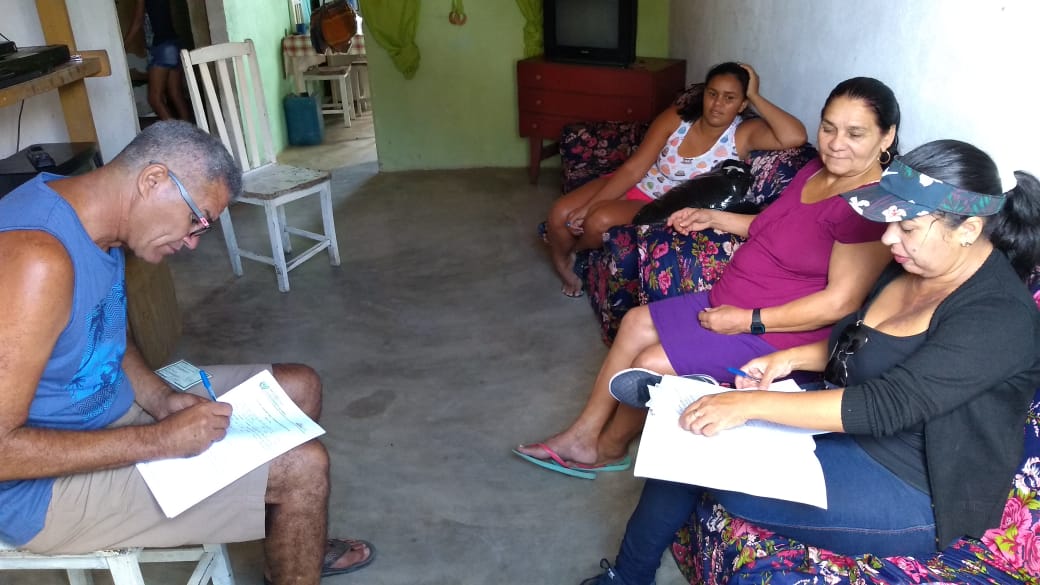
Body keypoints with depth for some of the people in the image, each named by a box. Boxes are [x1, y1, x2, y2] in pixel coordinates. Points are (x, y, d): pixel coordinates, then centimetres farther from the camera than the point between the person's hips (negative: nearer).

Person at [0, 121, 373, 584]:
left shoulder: (91, 221, 0)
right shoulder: (37, 258, -31)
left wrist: (161, 400, -4)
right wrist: (162, 439, -26)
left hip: (108, 407, 10)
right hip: (44, 486, -9)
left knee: (300, 387, 10)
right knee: (304, 465, -17)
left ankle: (297, 546, 31)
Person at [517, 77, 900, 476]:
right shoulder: (817, 171, 6)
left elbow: (841, 301, -25)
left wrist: (748, 321, -23)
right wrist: (712, 218, 15)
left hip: (775, 330, -10)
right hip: (729, 304, 10)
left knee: (652, 364, -14)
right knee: (636, 323, 7)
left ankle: (608, 449, 16)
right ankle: (582, 436, 15)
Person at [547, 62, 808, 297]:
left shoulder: (744, 134, -13)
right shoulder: (676, 118, -8)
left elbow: (796, 136, -33)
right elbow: (633, 169, -10)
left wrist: (755, 97, -23)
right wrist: (589, 205, -17)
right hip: (629, 185, 3)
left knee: (601, 221, -29)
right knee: (561, 213, -15)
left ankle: (572, 251, 8)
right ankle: (564, 268, 18)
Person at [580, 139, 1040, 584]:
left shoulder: (998, 316, -25)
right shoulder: (913, 269, 2)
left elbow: (888, 406, -32)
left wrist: (751, 404, -33)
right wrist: (793, 358, -1)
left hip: (908, 490, -8)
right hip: (845, 421, 9)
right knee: (693, 435, -2)